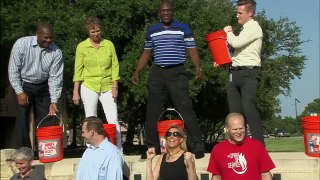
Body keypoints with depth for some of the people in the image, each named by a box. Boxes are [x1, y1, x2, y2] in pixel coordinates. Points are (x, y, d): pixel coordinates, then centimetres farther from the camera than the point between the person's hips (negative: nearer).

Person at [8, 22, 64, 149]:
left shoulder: (56, 52, -15)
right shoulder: (21, 44, -19)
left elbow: (55, 77, -12)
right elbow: (13, 70, -13)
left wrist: (53, 102, -16)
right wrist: (19, 92, -15)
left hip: (43, 87, 2)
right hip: (23, 85, -2)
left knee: (47, 122, 0)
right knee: (22, 119, -3)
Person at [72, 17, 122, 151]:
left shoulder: (109, 44, 3)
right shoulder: (82, 46, 1)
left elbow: (115, 66, 5)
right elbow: (78, 70, 3)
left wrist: (115, 86, -2)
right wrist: (76, 91, 0)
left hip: (107, 88, 1)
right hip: (89, 87, -1)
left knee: (113, 120, -3)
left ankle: (119, 151, 3)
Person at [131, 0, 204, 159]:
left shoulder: (183, 29, 3)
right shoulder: (152, 31, 13)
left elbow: (192, 50, 0)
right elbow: (146, 54, 19)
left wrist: (198, 68, -16)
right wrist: (137, 71, 9)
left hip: (177, 73, -4)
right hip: (157, 73, 4)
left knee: (185, 109, -9)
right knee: (153, 111, 6)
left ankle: (197, 147, -5)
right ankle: (152, 147, 16)